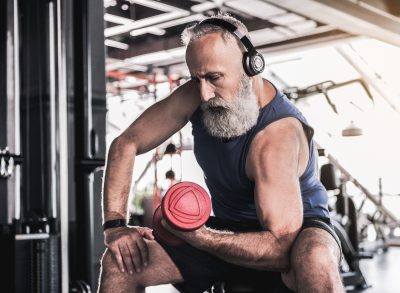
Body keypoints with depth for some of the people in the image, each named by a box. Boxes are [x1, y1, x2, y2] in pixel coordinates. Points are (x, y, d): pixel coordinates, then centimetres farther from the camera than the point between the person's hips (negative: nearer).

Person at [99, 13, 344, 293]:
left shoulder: (277, 135, -30)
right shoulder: (195, 96, -12)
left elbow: (281, 247, -34)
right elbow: (125, 144, -3)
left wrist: (195, 234, -34)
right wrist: (115, 224, -12)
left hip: (297, 230, -5)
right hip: (231, 229, 6)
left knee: (316, 260, -41)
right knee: (120, 261, -8)